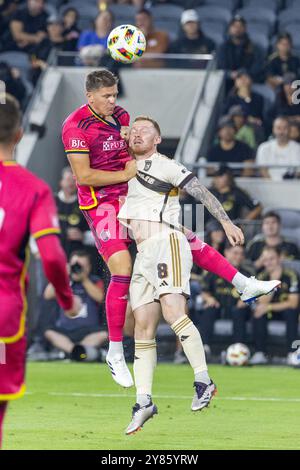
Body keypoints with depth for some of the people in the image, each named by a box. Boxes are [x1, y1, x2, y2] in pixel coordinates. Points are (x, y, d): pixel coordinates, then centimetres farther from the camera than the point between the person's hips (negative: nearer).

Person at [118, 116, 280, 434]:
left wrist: (226, 222, -12)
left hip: (167, 243, -7)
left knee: (173, 311, -25)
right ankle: (143, 401, -3)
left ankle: (203, 380, -25)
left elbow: (201, 192, -3)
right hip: (144, 255, 7)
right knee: (143, 328, -1)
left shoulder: (164, 166, 5)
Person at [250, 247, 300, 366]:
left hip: (289, 312, -4)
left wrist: (269, 307, -31)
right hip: (272, 312, 4)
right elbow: (262, 302, -14)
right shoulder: (262, 277, -4)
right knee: (258, 312, -26)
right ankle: (260, 354, -24)